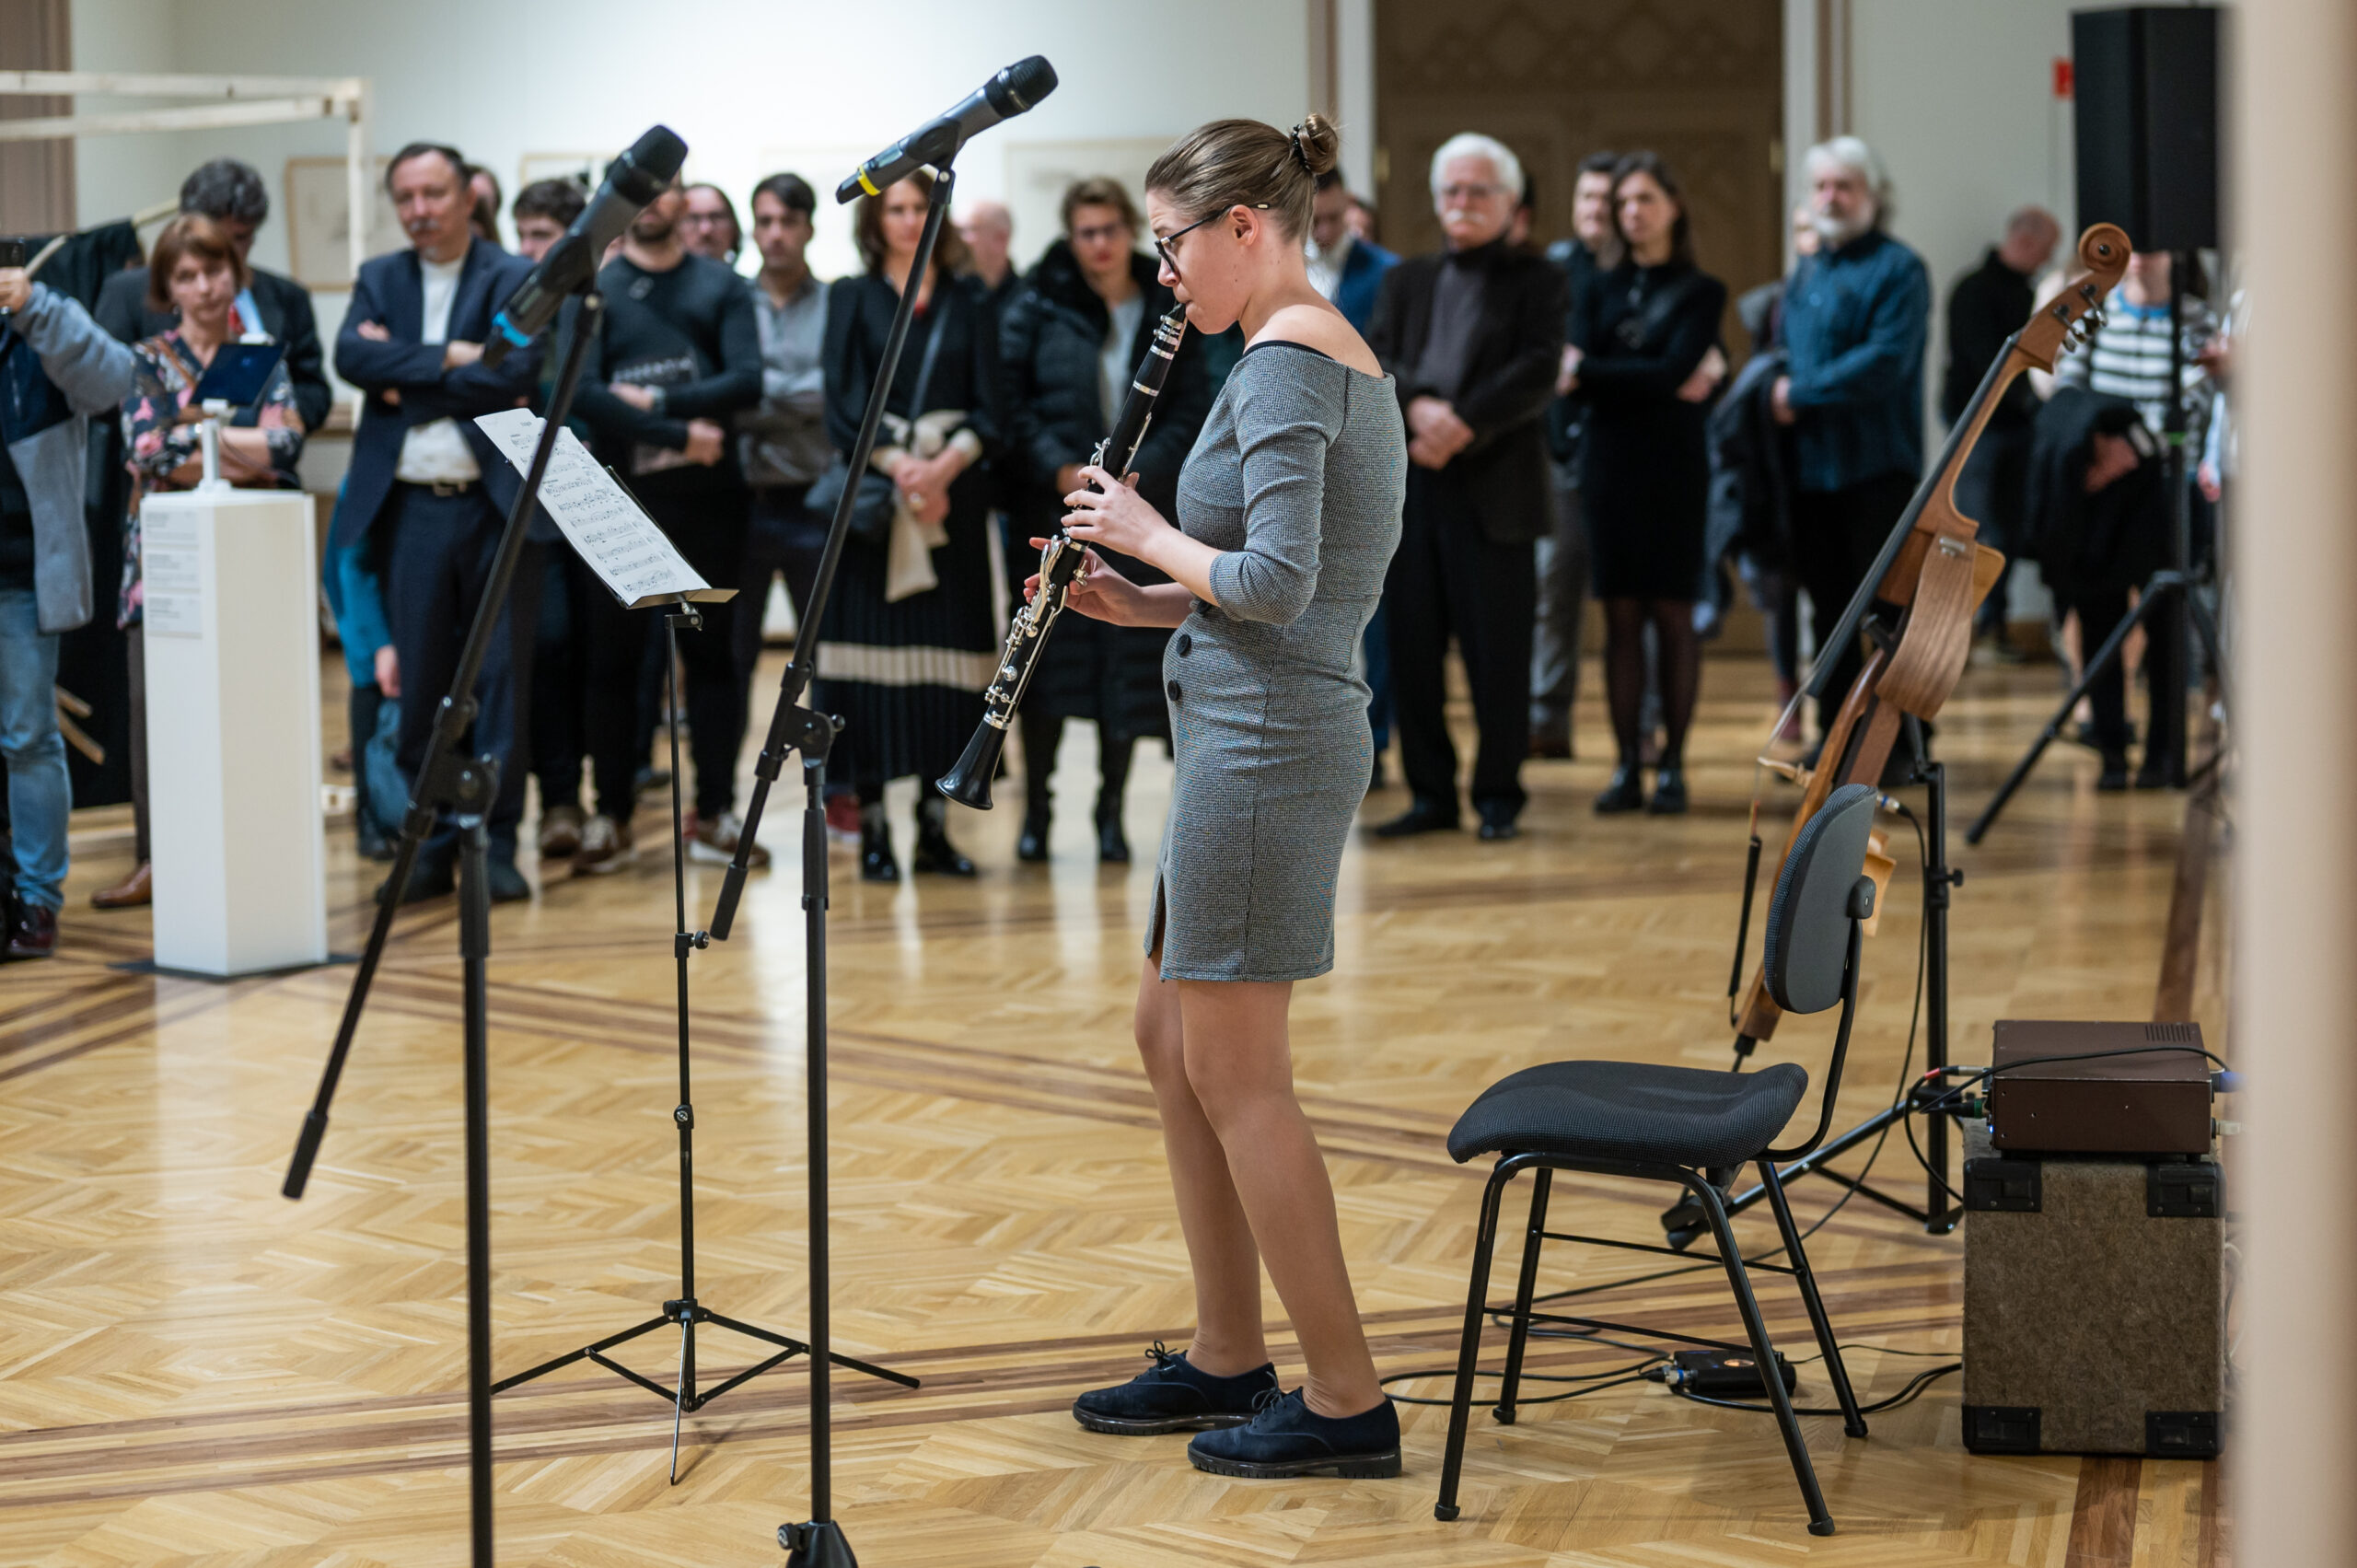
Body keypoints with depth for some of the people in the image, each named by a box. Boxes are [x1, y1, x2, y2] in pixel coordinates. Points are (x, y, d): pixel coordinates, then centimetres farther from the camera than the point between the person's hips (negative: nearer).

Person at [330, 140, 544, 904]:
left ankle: (496, 842, 3)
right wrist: (447, 360, -11)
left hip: (493, 504, -3)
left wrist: (405, 379, -7)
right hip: (411, 508, 3)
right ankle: (432, 846, 10)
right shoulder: (379, 280, 14)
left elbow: (514, 373, -13)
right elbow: (351, 356, -4)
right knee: (420, 681, 4)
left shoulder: (516, 280, 3)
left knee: (501, 676, -2)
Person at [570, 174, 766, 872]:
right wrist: (679, 433, -16)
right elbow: (583, 393, -10)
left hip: (706, 498, 1)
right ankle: (611, 816, 9)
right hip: (618, 496, -1)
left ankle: (715, 814, 9)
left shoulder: (722, 288, 7)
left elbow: (748, 382, -7)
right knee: (611, 660, 2)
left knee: (711, 654, 4)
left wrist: (654, 402, -14)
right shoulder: (591, 291, 4)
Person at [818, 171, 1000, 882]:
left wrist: (945, 465, -14)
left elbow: (987, 409, 4)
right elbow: (845, 403, -3)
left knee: (946, 654, -1)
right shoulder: (852, 299, 8)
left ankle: (935, 828, 4)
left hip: (954, 497, 2)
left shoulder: (969, 305, 12)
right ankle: (872, 829, -3)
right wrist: (901, 467, -16)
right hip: (873, 494, -2)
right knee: (873, 650, -6)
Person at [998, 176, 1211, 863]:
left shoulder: (1169, 312, 7)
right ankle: (1035, 809, 10)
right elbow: (1011, 399, -1)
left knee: (1130, 663, 2)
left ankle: (1111, 812, 13)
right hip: (1051, 513, -1)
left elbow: (1192, 409, 3)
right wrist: (1061, 470, -14)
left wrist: (1137, 471, -12)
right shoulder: (1037, 308, 2)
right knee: (1047, 657, -1)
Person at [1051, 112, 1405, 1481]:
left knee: (1235, 1073, -3)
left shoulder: (1284, 364, -15)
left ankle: (1347, 1400, 3)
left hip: (1265, 738, -10)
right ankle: (1229, 1359, 26)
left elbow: (1274, 583, -23)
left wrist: (1153, 538, -7)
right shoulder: (1344, 358, 15)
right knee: (1174, 1042, 17)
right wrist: (1148, 603, 10)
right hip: (1260, 733, 10)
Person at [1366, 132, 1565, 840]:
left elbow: (1539, 370, -7)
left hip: (1494, 488, -4)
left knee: (1498, 650, -2)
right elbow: (1376, 357, 6)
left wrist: (1464, 424, -18)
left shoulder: (1536, 280, 6)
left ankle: (1498, 795, 8)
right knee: (1413, 645, 4)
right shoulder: (1407, 279, 19)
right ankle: (1430, 793, 13)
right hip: (1409, 484, 4)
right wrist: (1418, 406, -14)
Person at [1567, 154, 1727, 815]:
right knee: (1621, 617, 1)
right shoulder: (1599, 290, 12)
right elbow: (1578, 374, -2)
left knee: (1672, 613, -3)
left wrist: (1589, 372, -10)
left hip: (1674, 468, -3)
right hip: (1609, 464, 3)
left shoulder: (1700, 291, 4)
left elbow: (1674, 369, -11)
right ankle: (1626, 767, 3)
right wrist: (1659, 383, -15)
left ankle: (1672, 766, 1)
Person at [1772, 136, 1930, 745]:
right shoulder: (1806, 272, 16)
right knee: (1829, 609, 11)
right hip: (1811, 466, 7)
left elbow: (1886, 362, -18)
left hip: (1877, 467, -7)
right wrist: (1775, 389, 4)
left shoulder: (1898, 270, -7)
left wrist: (1800, 391, -14)